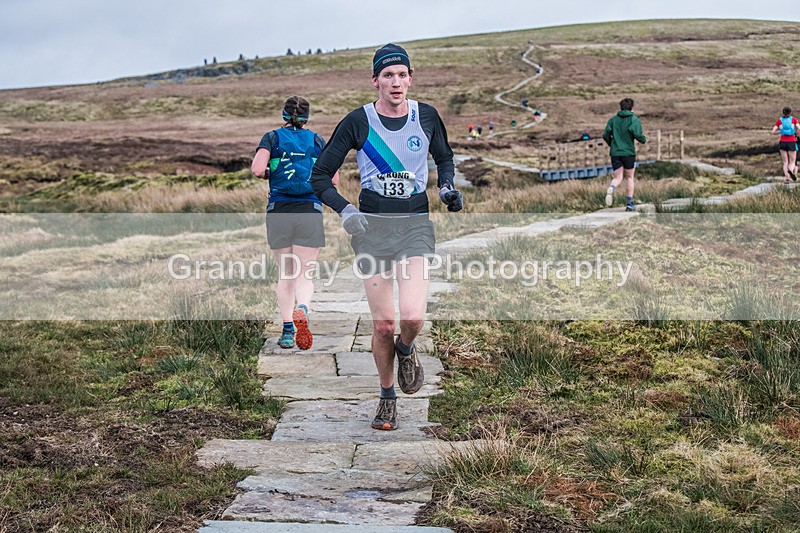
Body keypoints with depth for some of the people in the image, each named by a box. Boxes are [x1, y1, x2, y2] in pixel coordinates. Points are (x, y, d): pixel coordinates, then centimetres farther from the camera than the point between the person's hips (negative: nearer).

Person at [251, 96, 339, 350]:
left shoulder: (272, 137, 5)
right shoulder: (317, 140, 9)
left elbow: (257, 169, -10)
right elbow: (333, 179, 4)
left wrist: (268, 173, 12)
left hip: (279, 211, 0)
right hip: (310, 212, 0)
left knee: (285, 273, 13)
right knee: (304, 274, 3)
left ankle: (287, 331, 9)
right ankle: (302, 310, -28)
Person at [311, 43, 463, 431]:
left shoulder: (427, 116, 3)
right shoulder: (358, 122, -3)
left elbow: (444, 157, 23)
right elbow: (320, 176, 2)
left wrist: (447, 187, 3)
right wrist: (344, 209, -14)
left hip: (415, 224, 1)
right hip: (371, 225, -1)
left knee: (413, 316, -19)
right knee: (383, 324, 0)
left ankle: (406, 351, 18)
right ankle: (387, 398, 23)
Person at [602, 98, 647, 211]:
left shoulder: (613, 119, 8)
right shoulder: (634, 120, -3)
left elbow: (605, 135, 3)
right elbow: (637, 134, -16)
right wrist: (644, 139, 6)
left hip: (615, 152, 2)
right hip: (628, 152, -2)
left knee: (618, 177, 7)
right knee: (629, 177, 13)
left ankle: (611, 189, -28)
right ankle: (629, 203, 13)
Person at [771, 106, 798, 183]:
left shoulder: (779, 121, 6)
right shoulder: (794, 119, 4)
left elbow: (773, 132, -2)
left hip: (782, 142, 1)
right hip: (792, 142, -1)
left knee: (785, 162, 7)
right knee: (792, 162, 3)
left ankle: (786, 177, -15)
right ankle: (790, 171, -32)